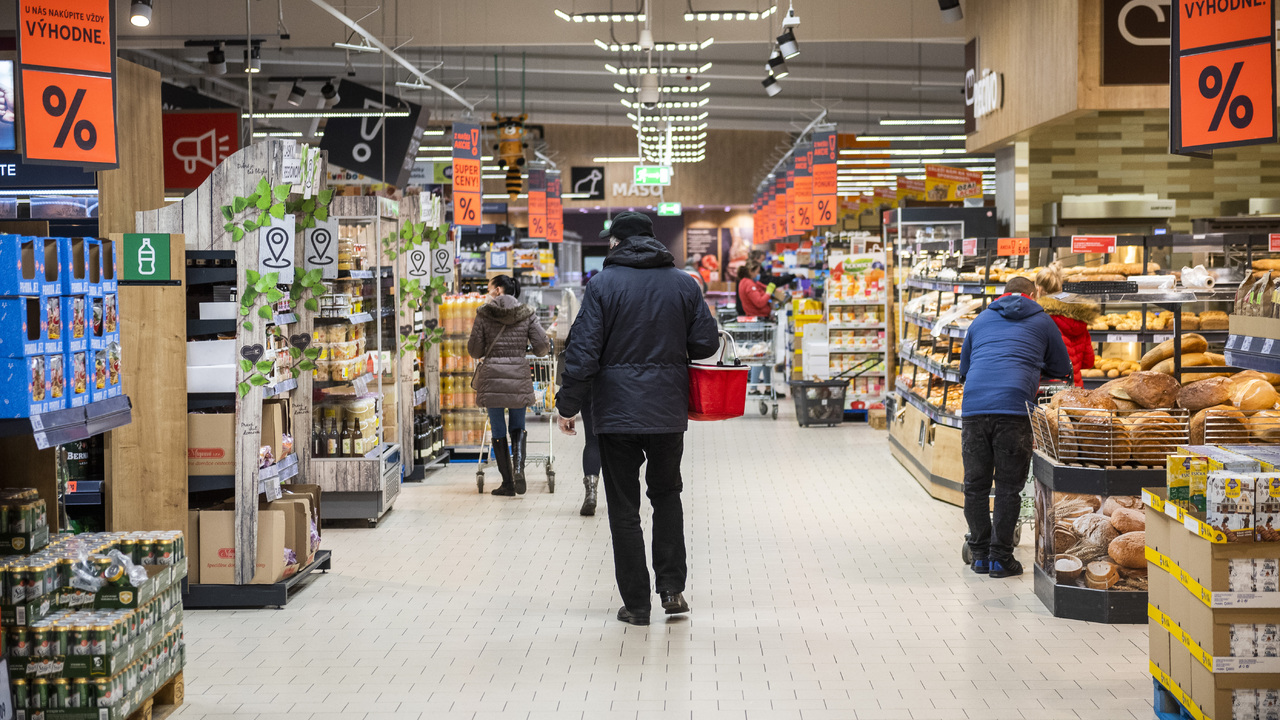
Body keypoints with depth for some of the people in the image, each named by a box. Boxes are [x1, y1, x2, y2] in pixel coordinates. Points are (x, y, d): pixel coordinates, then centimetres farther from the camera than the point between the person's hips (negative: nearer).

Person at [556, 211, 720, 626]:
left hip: (617, 410, -3)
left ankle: (636, 603, 8)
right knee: (666, 494, 20)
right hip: (669, 410, 3)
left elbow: (584, 352, -11)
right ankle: (672, 588, 12)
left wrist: (569, 406, -3)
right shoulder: (683, 284, 3)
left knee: (624, 506, 5)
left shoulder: (603, 284, -6)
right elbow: (706, 343, 2)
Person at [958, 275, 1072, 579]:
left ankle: (980, 555, 15)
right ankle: (1000, 558, 4)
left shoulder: (980, 320, 26)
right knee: (1008, 488, 3)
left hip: (973, 407, 3)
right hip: (1013, 408, -3)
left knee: (975, 486, 10)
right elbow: (1062, 370, 27)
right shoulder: (1042, 321, 18)